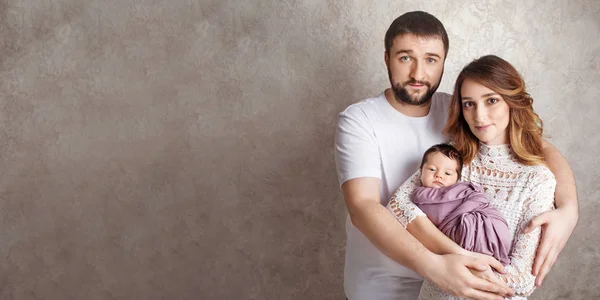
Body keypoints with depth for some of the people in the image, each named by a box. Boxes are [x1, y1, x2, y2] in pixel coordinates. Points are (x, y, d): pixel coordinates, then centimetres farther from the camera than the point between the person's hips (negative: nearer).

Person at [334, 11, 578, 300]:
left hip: (448, 263, 4)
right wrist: (432, 265, -41)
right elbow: (362, 207, -28)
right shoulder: (358, 121, -17)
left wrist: (568, 209, -26)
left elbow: (542, 148, -6)